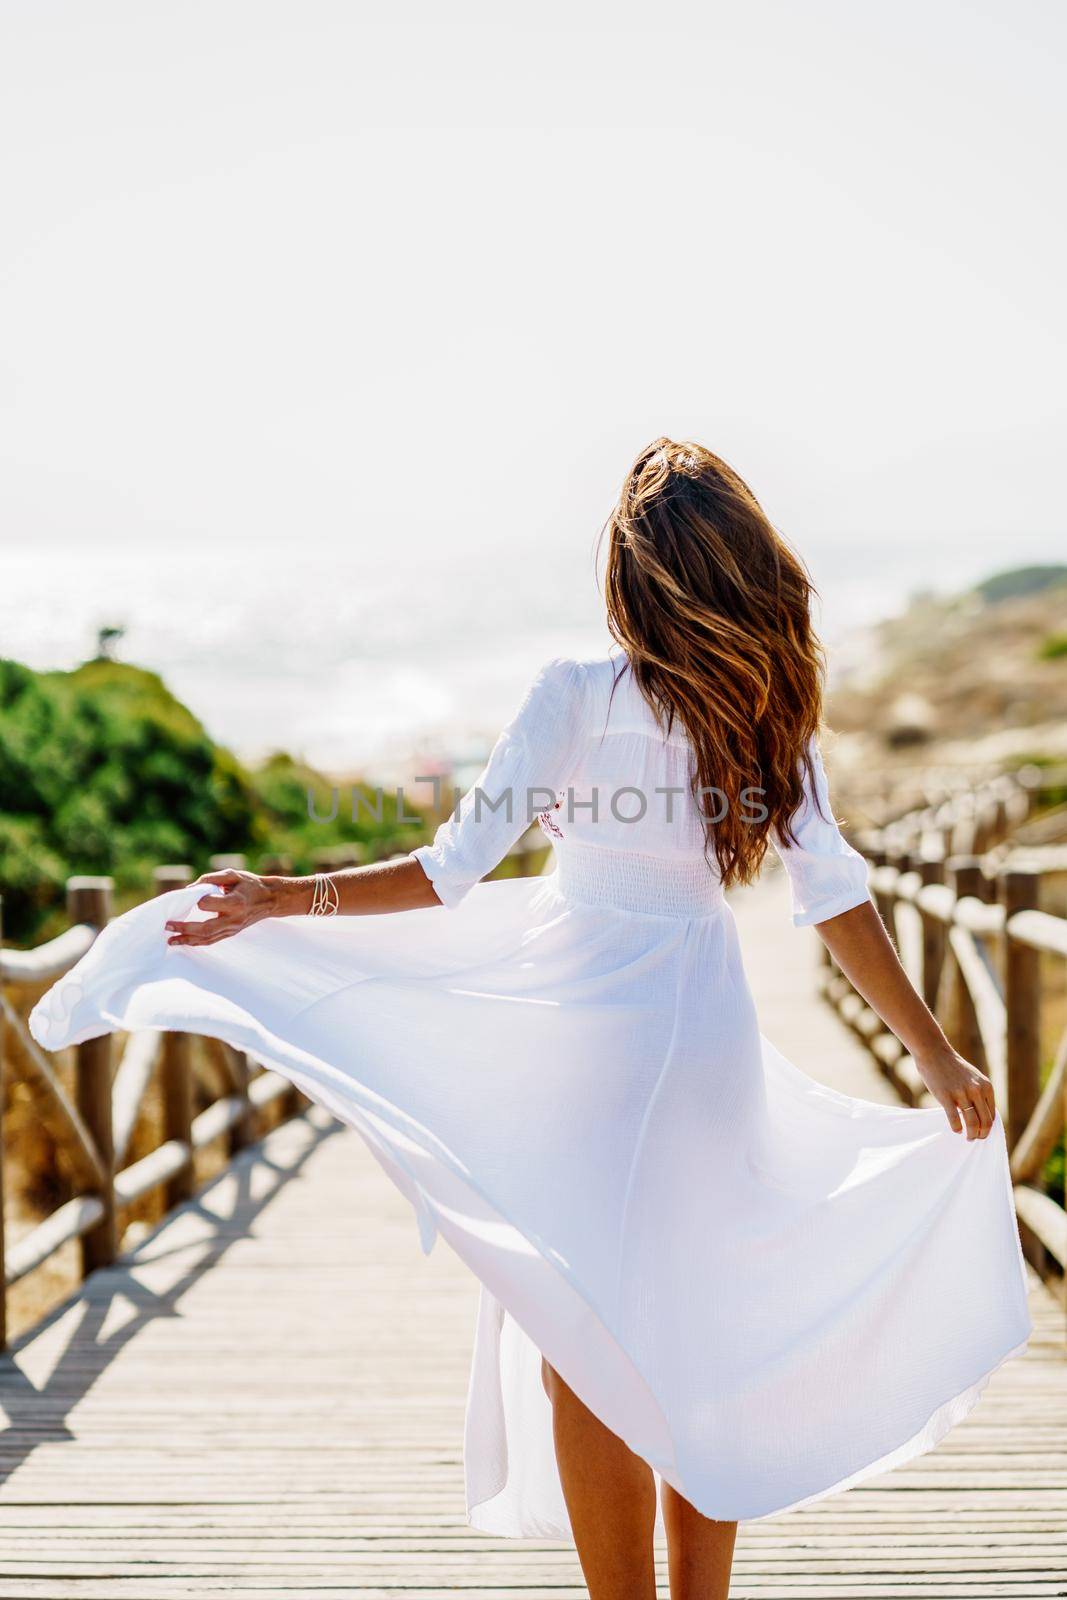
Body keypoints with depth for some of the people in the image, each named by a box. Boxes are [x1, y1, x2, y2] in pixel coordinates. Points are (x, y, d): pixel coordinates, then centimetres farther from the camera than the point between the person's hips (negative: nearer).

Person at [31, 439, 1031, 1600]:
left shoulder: (579, 696, -11)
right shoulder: (775, 719, 0)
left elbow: (453, 870, -15)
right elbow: (837, 902, -1)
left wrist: (282, 901, -11)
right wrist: (938, 1060, 6)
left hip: (582, 1026, -4)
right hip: (708, 1033, 4)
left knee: (591, 1342, 7)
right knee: (700, 1334, 16)